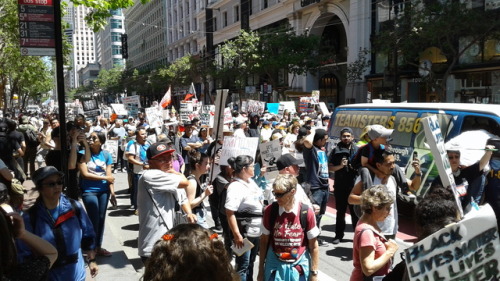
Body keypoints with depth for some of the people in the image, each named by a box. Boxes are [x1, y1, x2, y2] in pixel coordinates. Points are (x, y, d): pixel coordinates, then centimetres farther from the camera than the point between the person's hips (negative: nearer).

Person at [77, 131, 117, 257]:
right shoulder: (83, 153, -8)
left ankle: (98, 247, 26)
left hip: (103, 191, 3)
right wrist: (105, 178, -8)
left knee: (101, 219, 10)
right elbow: (85, 174, -12)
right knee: (94, 220, -2)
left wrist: (112, 192, -11)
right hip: (88, 191, -3)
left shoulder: (106, 155, 1)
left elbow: (109, 175, -2)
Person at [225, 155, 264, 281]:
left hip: (257, 230, 8)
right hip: (245, 232, -8)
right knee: (243, 265, 4)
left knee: (251, 263, 21)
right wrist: (237, 235, -26)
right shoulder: (235, 187, -21)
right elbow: (230, 213, -25)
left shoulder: (251, 182, 6)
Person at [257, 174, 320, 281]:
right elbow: (264, 241, 2)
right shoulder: (270, 211, -9)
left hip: (299, 267, -1)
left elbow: (313, 247, -3)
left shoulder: (306, 212, -12)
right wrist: (261, 270, 5)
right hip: (275, 266, 1)